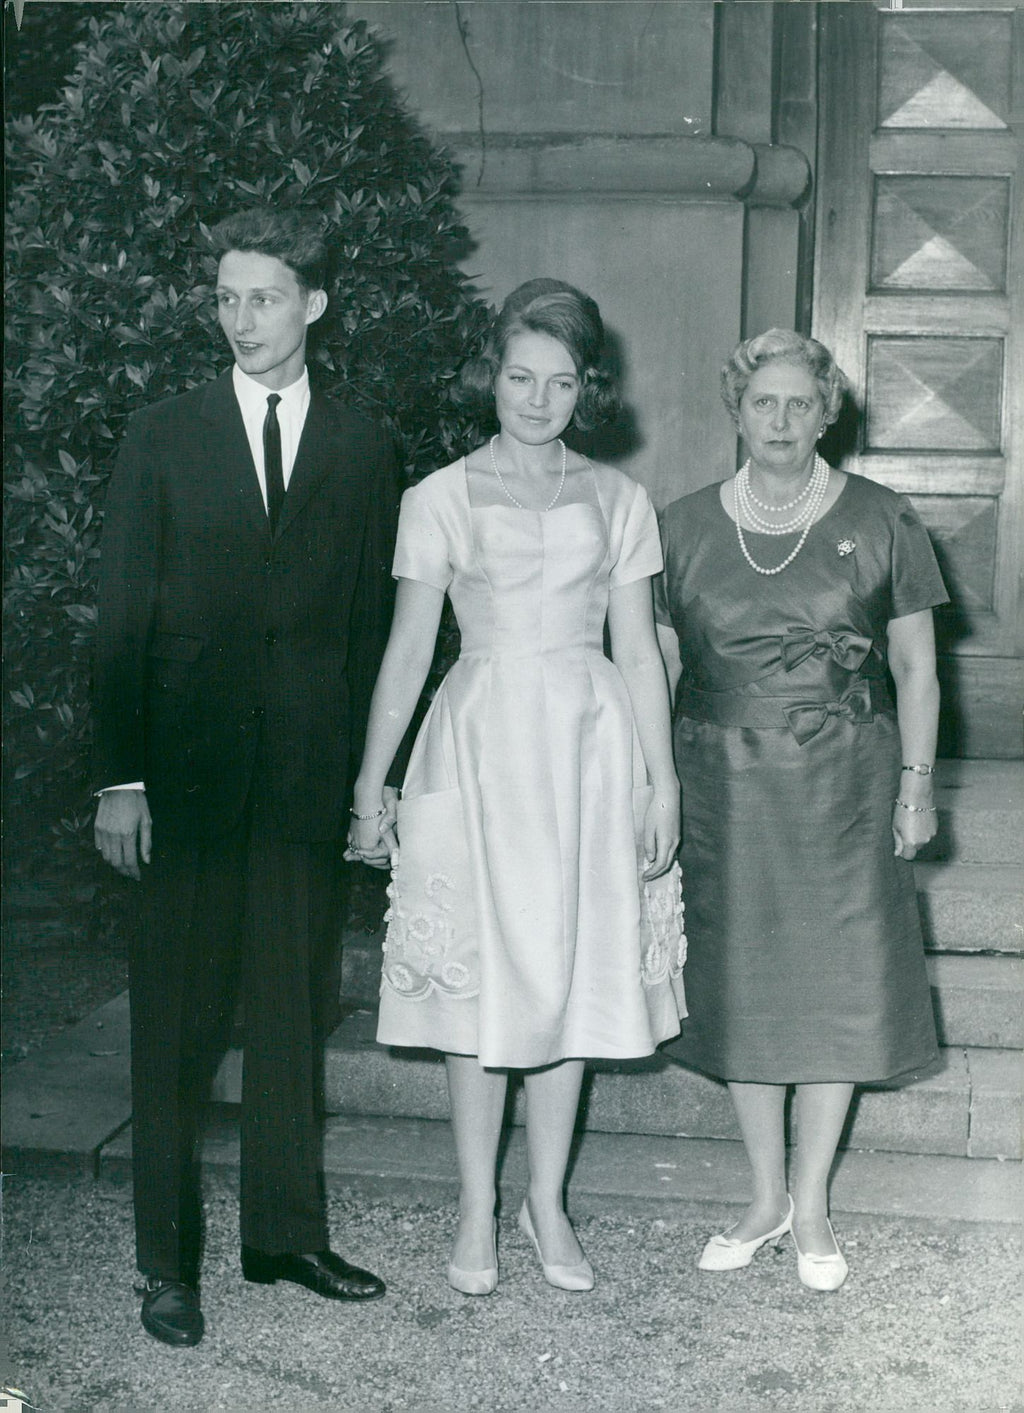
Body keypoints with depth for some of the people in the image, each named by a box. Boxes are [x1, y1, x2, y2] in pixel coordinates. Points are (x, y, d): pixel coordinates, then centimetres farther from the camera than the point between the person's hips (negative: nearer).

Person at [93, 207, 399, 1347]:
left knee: (295, 1014, 10)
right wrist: (120, 777, -6)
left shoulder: (361, 451, 8)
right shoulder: (161, 440, 4)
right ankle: (166, 1260, 14)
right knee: (176, 1022, 3)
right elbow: (122, 620, 1)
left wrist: (363, 774, 0)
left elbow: (371, 624, 7)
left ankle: (286, 1233, 24)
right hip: (188, 770, -1)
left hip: (312, 775, 2)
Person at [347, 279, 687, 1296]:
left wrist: (662, 779, 2)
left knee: (574, 972, 7)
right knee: (480, 976, 1)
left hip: (591, 747, 2)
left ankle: (548, 1202, 21)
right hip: (481, 745, -2)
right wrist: (369, 787, 0)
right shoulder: (440, 500, 2)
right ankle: (476, 1210, 15)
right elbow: (408, 649, 2)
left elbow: (639, 654, 8)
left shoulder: (617, 502, 7)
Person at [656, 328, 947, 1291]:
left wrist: (915, 783, -1)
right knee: (740, 987, 7)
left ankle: (812, 1210, 19)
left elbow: (916, 668, 4)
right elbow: (654, 665, 8)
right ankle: (765, 1198, 24)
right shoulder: (684, 527, 4)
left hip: (843, 785, -1)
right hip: (722, 787, 2)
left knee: (835, 990, 2)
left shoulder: (879, 522, 0)